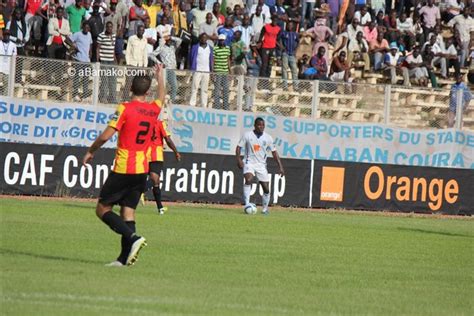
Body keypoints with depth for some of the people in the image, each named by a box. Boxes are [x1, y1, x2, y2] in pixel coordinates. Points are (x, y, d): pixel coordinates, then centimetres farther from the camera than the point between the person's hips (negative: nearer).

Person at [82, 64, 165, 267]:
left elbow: (106, 136, -15)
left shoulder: (125, 109, -11)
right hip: (142, 169, 6)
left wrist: (91, 151, 1)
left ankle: (133, 237, -18)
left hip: (123, 169, -6)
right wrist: (160, 77, 47)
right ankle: (125, 257, -2)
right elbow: (162, 97, 32)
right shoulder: (153, 110, 7)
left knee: (102, 209, 0)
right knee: (128, 210, 6)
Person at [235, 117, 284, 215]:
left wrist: (280, 166, -1)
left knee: (266, 188, 0)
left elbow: (274, 152, 4)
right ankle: (247, 204, -31)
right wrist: (239, 160, -16)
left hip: (261, 164, 3)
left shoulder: (268, 138, 0)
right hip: (249, 162, -3)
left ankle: (265, 209, 19)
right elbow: (239, 147, 0)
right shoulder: (247, 135, -5)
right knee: (248, 179, -30)